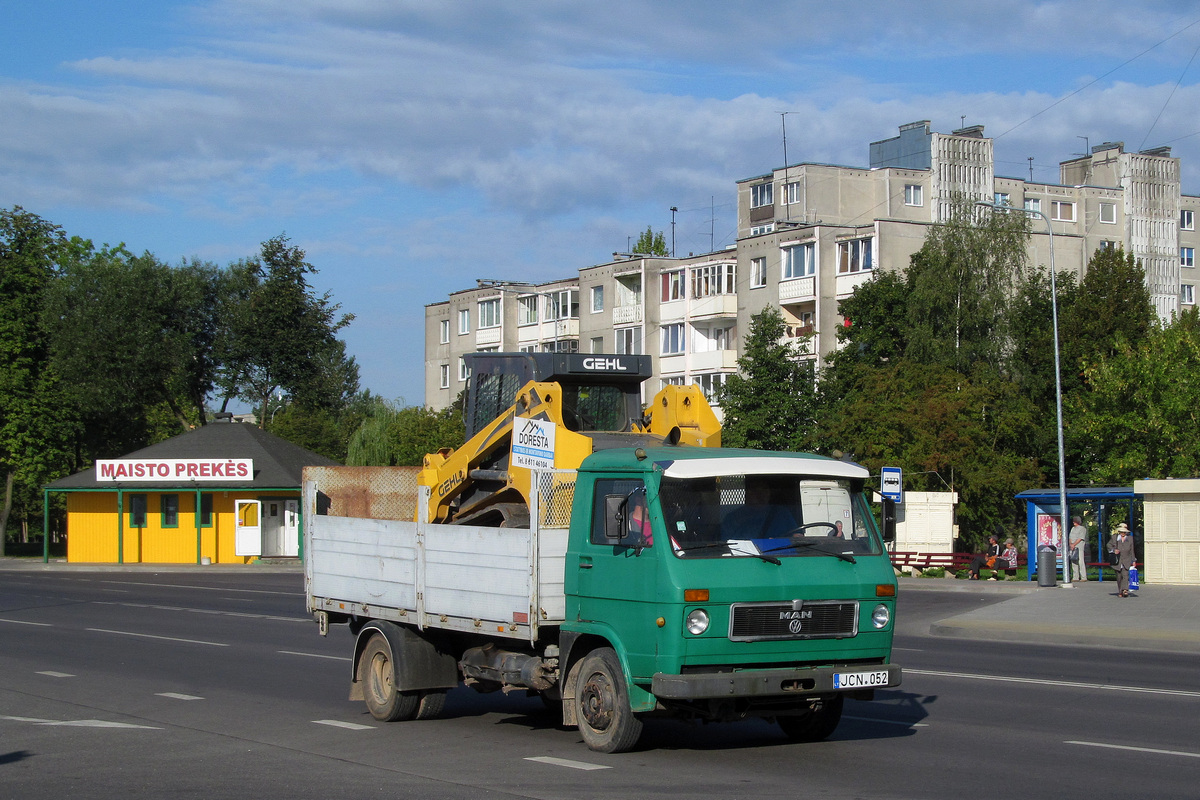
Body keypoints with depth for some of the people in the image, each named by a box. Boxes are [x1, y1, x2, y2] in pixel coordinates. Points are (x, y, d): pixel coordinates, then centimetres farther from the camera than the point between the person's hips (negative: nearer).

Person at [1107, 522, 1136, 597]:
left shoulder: (1130, 538, 9)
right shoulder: (1114, 537, 5)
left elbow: (1132, 550, 13)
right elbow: (1109, 545, 12)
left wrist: (1133, 561, 12)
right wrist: (1114, 550, -8)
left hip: (1126, 561, -1)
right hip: (1117, 561, 1)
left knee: (1125, 575, -18)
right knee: (1119, 577, 5)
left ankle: (1125, 590, -26)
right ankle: (1120, 592, 16)